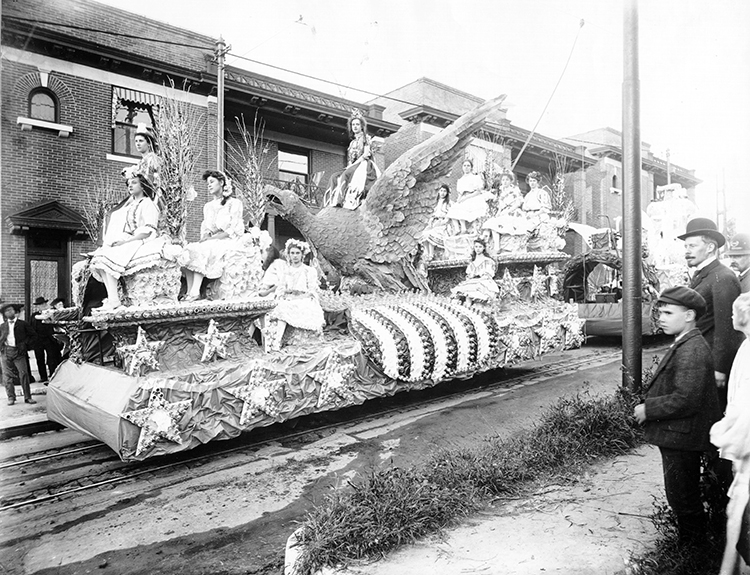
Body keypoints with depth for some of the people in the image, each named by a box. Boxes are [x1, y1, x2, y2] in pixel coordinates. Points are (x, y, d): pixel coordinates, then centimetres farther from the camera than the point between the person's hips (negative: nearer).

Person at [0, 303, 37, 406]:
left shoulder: (22, 324, 6)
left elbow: (33, 335, 9)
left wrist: (25, 344, -1)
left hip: (19, 352, -2)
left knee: (24, 374, -5)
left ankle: (27, 397, 0)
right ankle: (11, 397, 9)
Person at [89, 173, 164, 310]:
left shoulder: (148, 204, -1)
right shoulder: (129, 205, 24)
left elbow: (148, 231, -13)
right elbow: (119, 229, 24)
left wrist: (126, 241, -18)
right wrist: (116, 241, 3)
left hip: (140, 243, -8)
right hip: (125, 242, 8)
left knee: (107, 259, -25)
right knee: (99, 256, -14)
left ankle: (114, 299, -27)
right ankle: (111, 297, -25)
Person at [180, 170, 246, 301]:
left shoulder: (234, 203, 2)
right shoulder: (208, 206, 23)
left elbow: (234, 230, -9)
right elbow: (205, 228, 18)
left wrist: (211, 238, -17)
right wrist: (205, 236, -7)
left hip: (228, 242, -6)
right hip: (210, 242, 6)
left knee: (202, 250, -32)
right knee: (189, 250, -23)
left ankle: (195, 292, -40)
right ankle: (189, 291, -32)